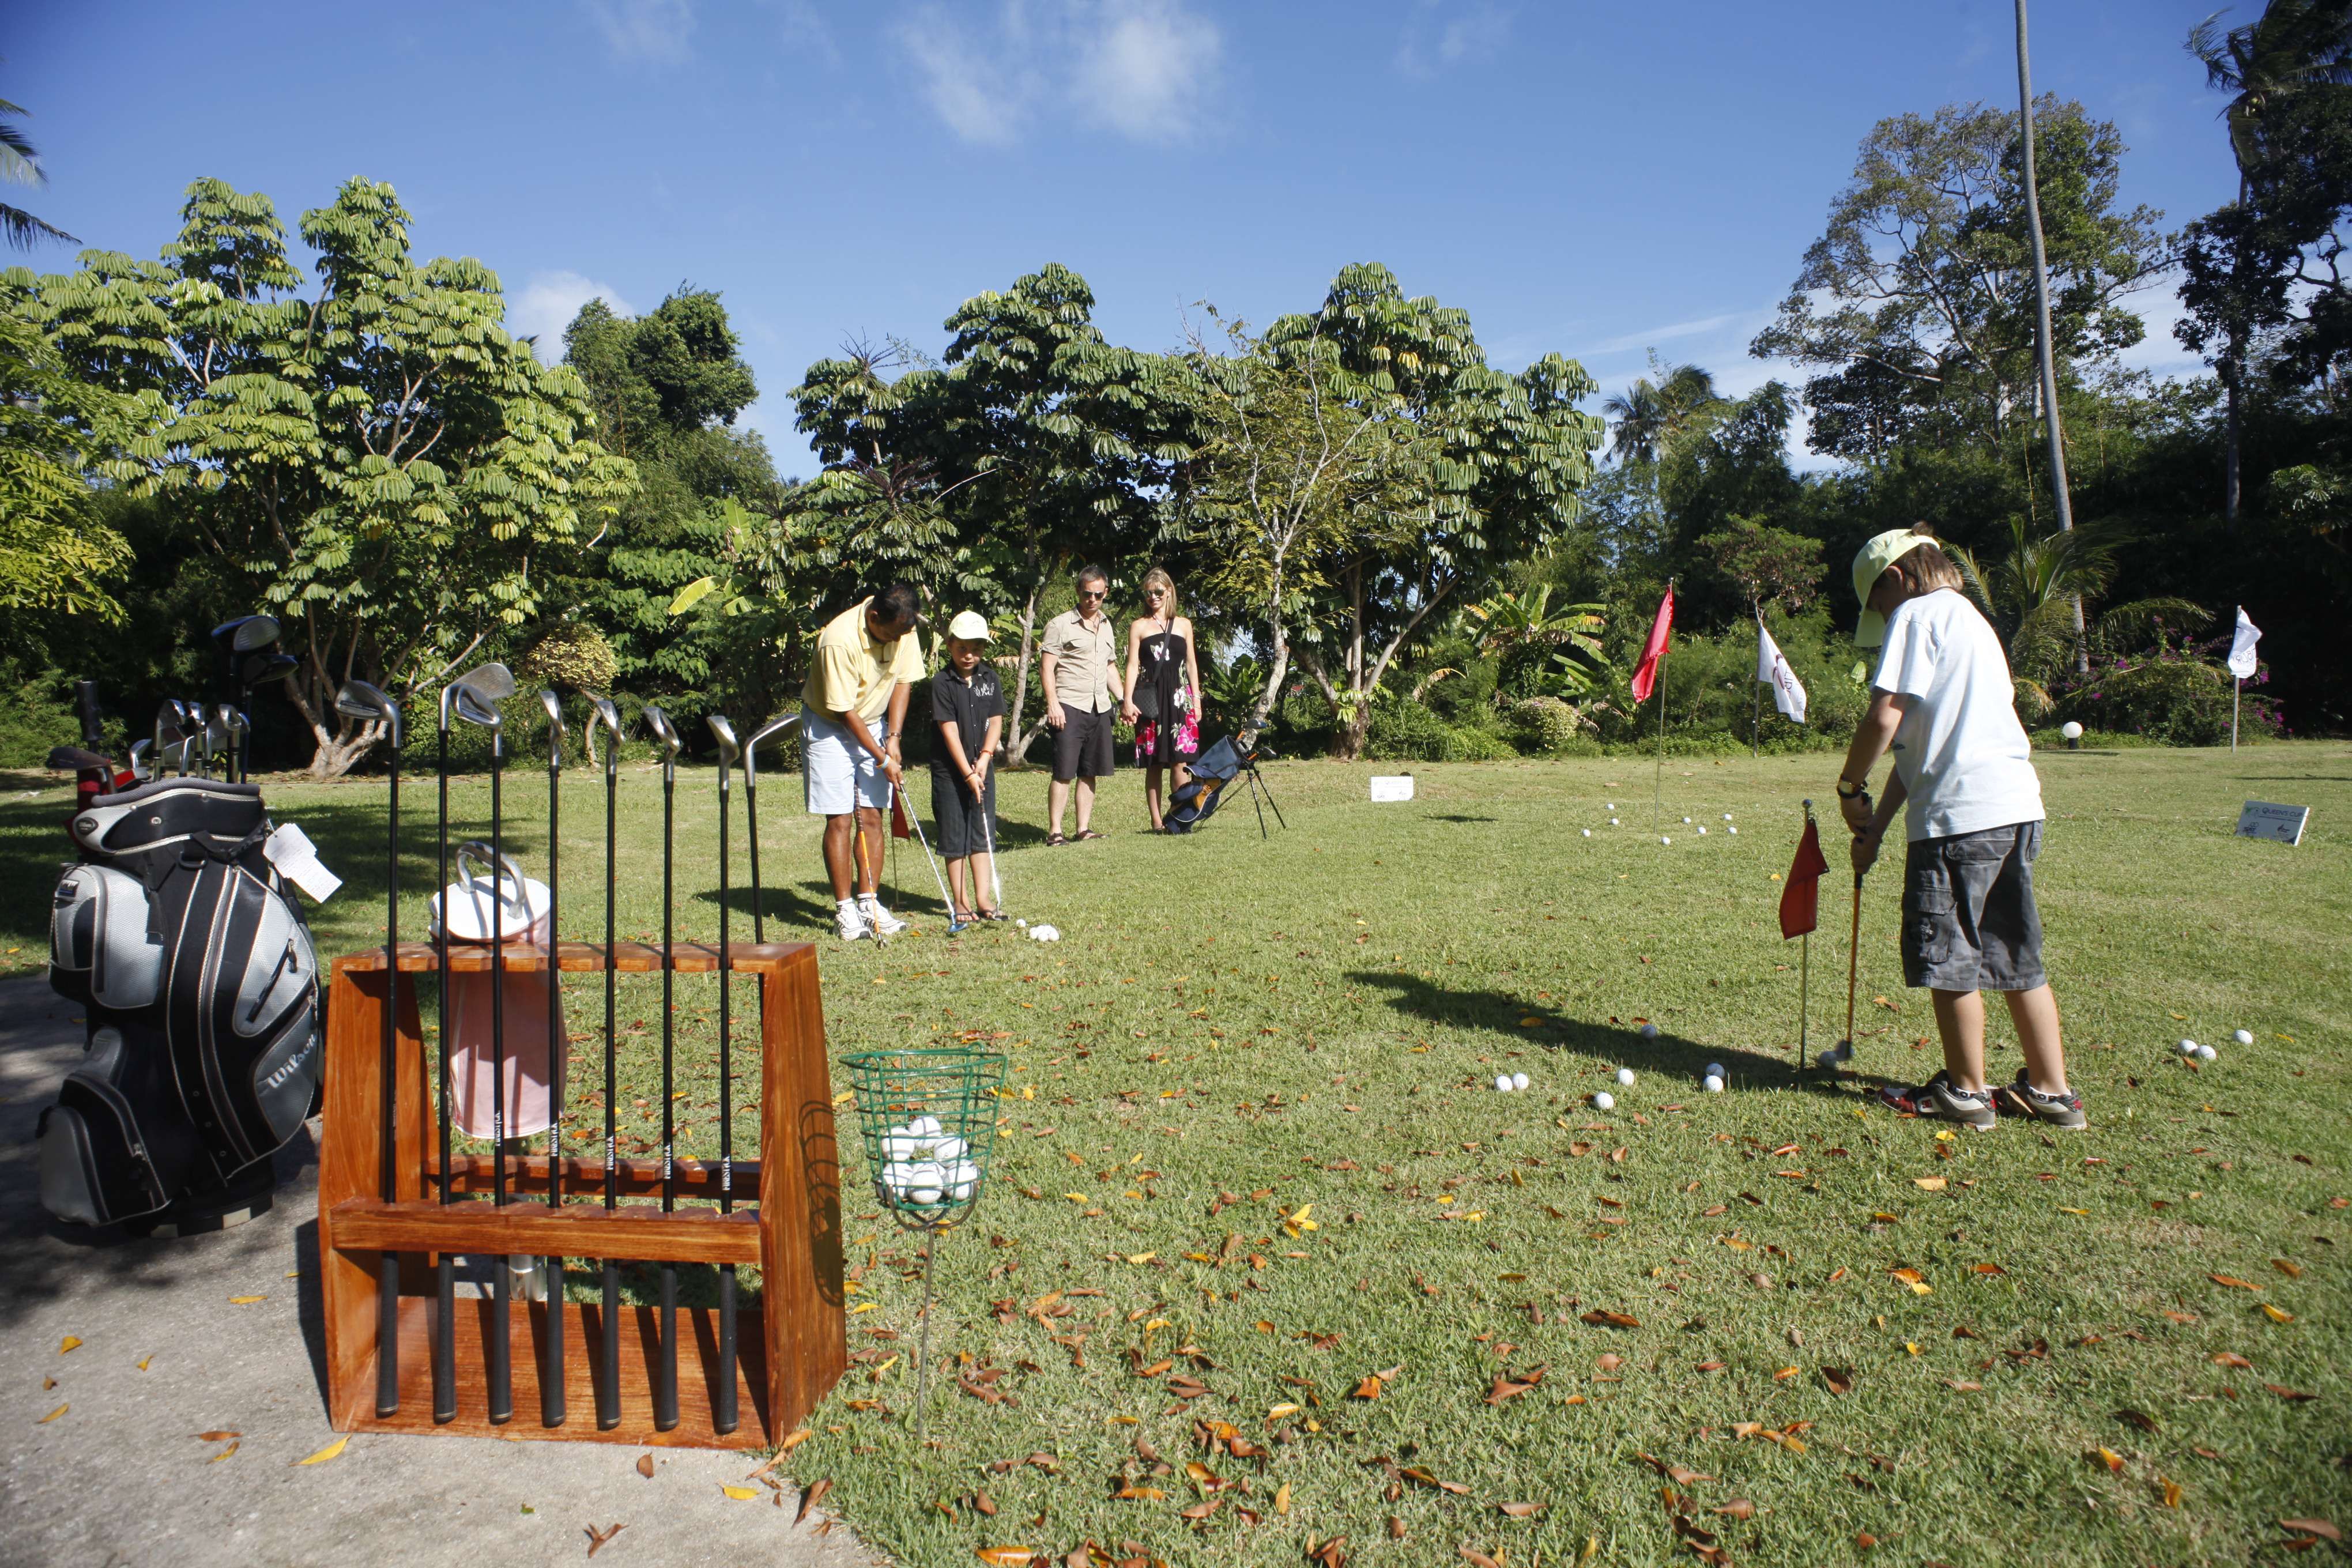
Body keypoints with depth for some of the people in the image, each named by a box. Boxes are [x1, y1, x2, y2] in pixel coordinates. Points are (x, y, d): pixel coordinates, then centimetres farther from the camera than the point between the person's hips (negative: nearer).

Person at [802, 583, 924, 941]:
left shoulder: (903, 629, -11)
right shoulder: (840, 640, -29)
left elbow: (903, 681, 0)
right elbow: (845, 711, -23)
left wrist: (893, 738, -10)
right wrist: (882, 759, -20)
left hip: (874, 724, 5)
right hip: (829, 726, -5)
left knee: (871, 816, 1)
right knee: (839, 820, -7)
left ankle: (868, 903, 5)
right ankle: (845, 910, -1)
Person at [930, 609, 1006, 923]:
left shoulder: (990, 679, 4)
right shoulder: (942, 683, -10)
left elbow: (996, 722, 2)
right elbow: (949, 730, -14)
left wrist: (984, 758, -13)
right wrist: (968, 772, -18)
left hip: (982, 767, 4)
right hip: (949, 770, -4)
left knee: (983, 833, 5)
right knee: (954, 837, 2)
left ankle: (982, 899, 10)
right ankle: (960, 902, 11)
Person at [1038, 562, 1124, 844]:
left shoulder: (1106, 626, 18)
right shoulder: (1060, 625, -2)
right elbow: (1048, 668, -6)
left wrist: (1123, 700, 15)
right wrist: (1053, 704, -16)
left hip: (1100, 708, 6)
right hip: (1070, 707, -6)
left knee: (1090, 773, 8)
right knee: (1064, 773, -7)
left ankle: (1084, 829, 14)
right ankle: (1054, 831, -2)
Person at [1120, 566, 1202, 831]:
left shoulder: (1184, 625, 13)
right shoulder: (1139, 626, 7)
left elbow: (1191, 664, 15)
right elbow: (1133, 665, 1)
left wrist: (1196, 700, 9)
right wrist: (1128, 701, -8)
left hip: (1179, 698, 1)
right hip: (1150, 698, -1)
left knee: (1179, 760, -5)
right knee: (1153, 763, 0)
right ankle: (1156, 822, 4)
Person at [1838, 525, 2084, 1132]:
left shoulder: (1918, 614, -4)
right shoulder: (1970, 618, 25)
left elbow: (1885, 719, -15)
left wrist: (1849, 787, 0)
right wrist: (1877, 823, 22)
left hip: (1961, 811, -9)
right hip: (2015, 806, 9)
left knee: (1950, 956, 4)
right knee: (2016, 954, 15)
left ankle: (1966, 1092, 15)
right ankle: (2051, 1091, 21)